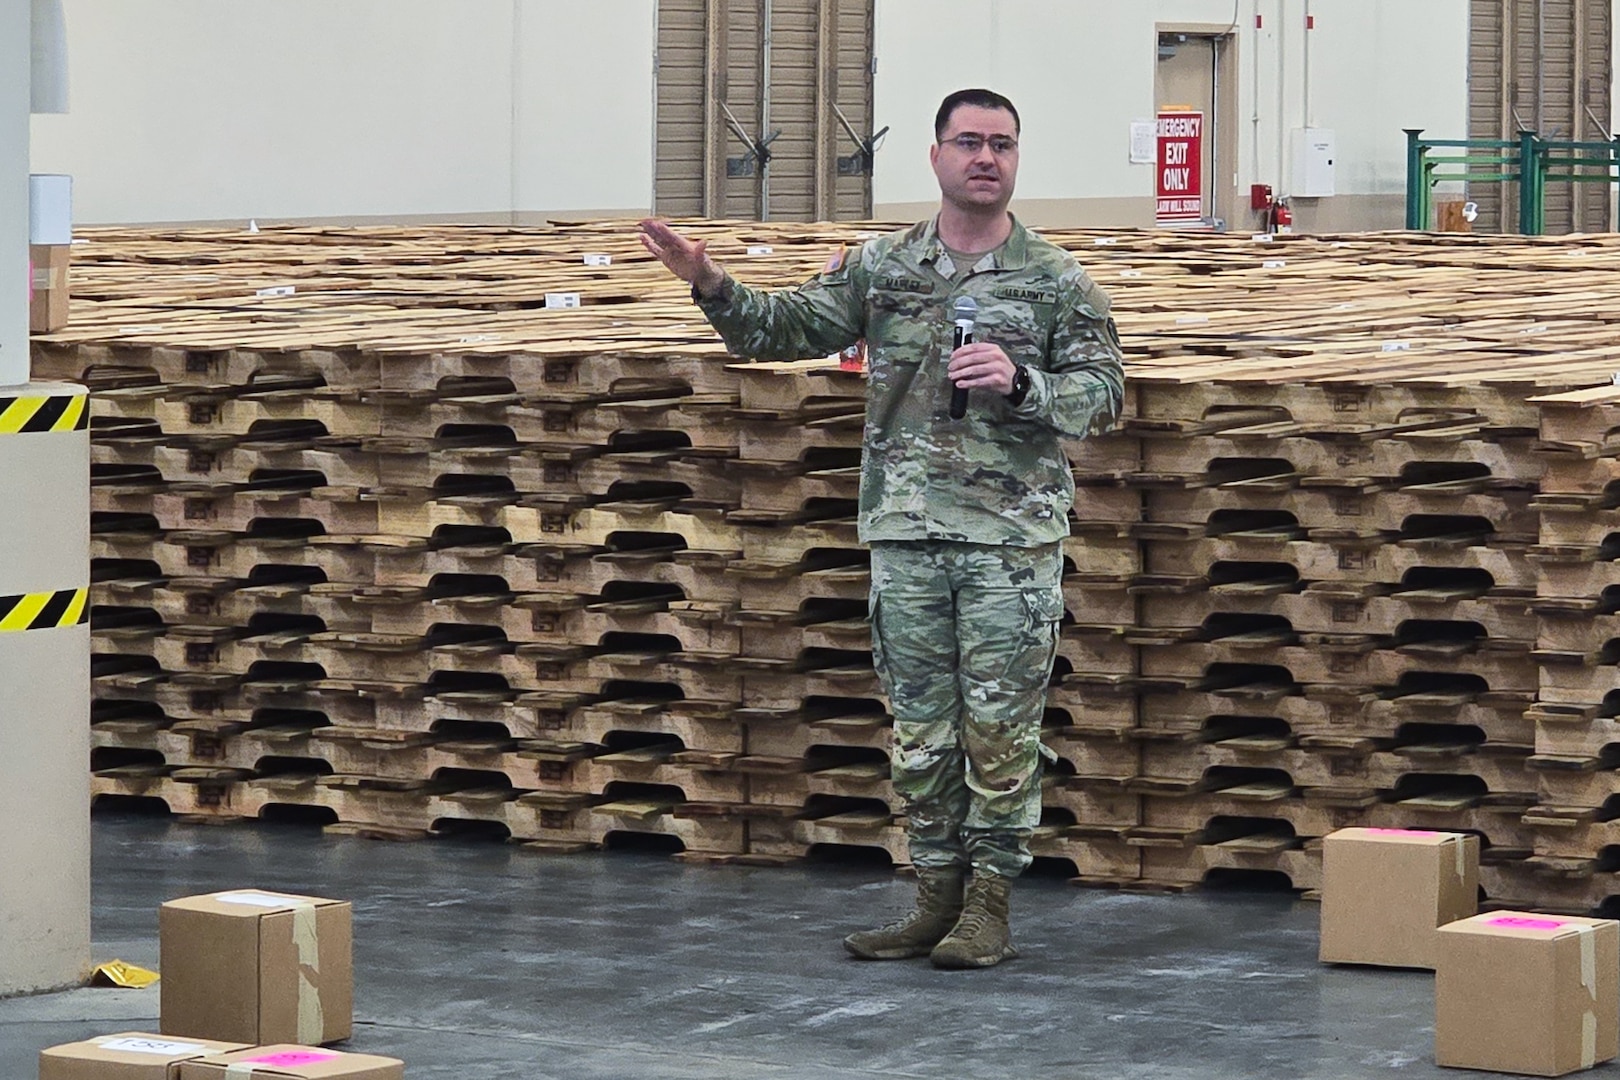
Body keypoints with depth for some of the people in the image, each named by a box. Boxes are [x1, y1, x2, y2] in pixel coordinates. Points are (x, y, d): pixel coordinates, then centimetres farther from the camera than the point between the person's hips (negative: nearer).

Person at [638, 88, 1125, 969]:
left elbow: (1102, 392, -1)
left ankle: (988, 906, 7)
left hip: (1013, 537, -3)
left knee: (1000, 727, 0)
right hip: (907, 532, 3)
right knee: (921, 725, 8)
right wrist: (710, 285, -9)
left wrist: (1020, 383, -18)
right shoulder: (882, 268, 8)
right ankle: (937, 894, 18)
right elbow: (781, 331, 8)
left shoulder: (1056, 282, 1)